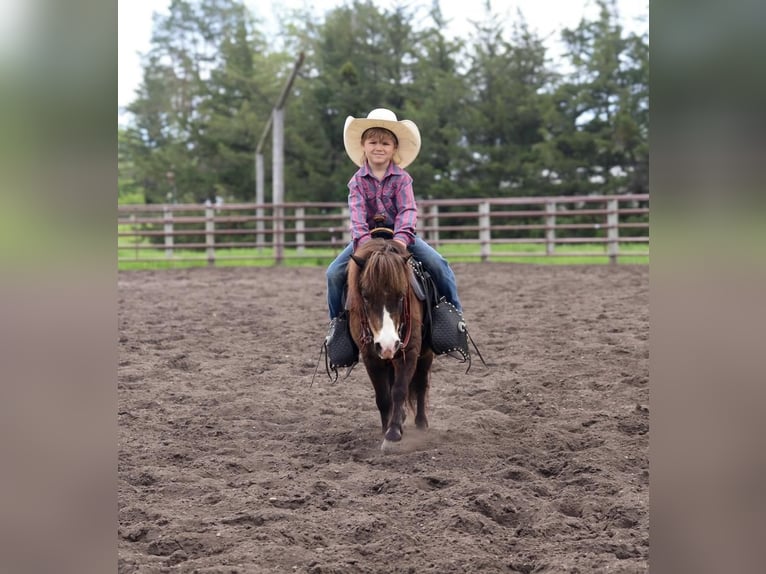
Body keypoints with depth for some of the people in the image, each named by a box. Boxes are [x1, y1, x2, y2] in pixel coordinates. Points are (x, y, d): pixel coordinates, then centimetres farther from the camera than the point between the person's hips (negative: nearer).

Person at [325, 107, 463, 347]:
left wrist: (401, 239, -37)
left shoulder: (402, 178, -7)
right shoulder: (358, 181, -6)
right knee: (334, 272, -16)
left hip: (399, 234, -1)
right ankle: (336, 320, 4)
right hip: (367, 235, 1)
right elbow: (357, 213, -17)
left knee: (438, 264, -20)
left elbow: (407, 210, -18)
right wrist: (364, 242, -36)